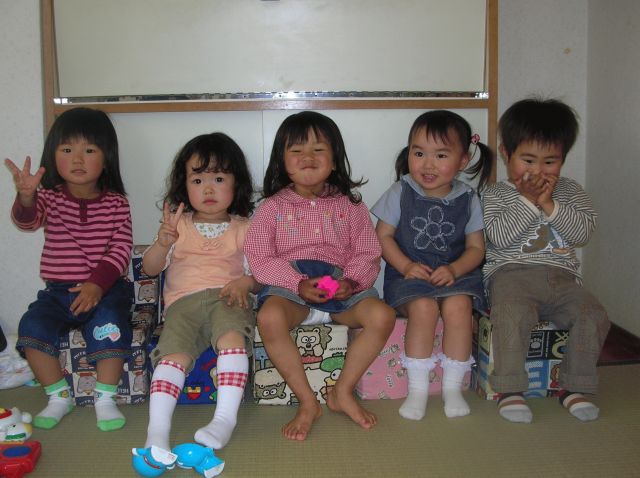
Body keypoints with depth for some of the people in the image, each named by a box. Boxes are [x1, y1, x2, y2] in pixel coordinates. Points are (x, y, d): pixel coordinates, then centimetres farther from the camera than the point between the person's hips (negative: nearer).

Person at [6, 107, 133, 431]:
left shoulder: (116, 203, 2)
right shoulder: (50, 197, 4)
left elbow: (121, 249, -7)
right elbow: (27, 221, -17)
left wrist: (97, 284, -21)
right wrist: (25, 197, -41)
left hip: (105, 289, -2)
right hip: (58, 291, 2)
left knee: (110, 325, -29)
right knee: (32, 326, -21)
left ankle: (105, 398, -12)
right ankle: (59, 397, -3)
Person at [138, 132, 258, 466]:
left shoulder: (243, 228, 16)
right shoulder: (177, 225, 19)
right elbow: (150, 268, 11)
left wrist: (244, 282, -13)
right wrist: (163, 243, -11)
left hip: (227, 297, -1)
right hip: (183, 300, 1)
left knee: (232, 337, -34)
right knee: (174, 353, -26)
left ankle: (226, 418, -33)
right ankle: (157, 431, -30)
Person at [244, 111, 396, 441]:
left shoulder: (349, 205, 14)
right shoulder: (273, 207, 9)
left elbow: (367, 254, 8)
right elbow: (260, 259, -1)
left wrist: (351, 281, -14)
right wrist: (299, 283, -17)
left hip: (341, 285, 2)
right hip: (289, 285, -2)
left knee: (382, 315, -25)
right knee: (269, 318, -35)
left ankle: (343, 392, -6)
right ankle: (307, 401, -18)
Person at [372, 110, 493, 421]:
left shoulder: (467, 199, 3)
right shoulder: (400, 194, 0)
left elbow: (476, 248, 4)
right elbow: (383, 235, 1)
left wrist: (454, 270, -15)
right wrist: (405, 265, -15)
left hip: (455, 273, 1)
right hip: (409, 273, -1)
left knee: (457, 306, -30)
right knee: (423, 307, -31)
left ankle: (453, 387, -12)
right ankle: (417, 388, -16)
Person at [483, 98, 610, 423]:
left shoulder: (570, 191, 15)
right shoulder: (496, 195, 5)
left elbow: (584, 232, 0)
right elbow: (500, 236, -11)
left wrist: (550, 206, -10)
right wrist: (527, 200, -12)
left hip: (560, 277, 4)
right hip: (512, 274, -4)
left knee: (592, 314, -19)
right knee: (512, 314, -33)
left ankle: (574, 386, -3)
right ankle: (510, 388, -19)